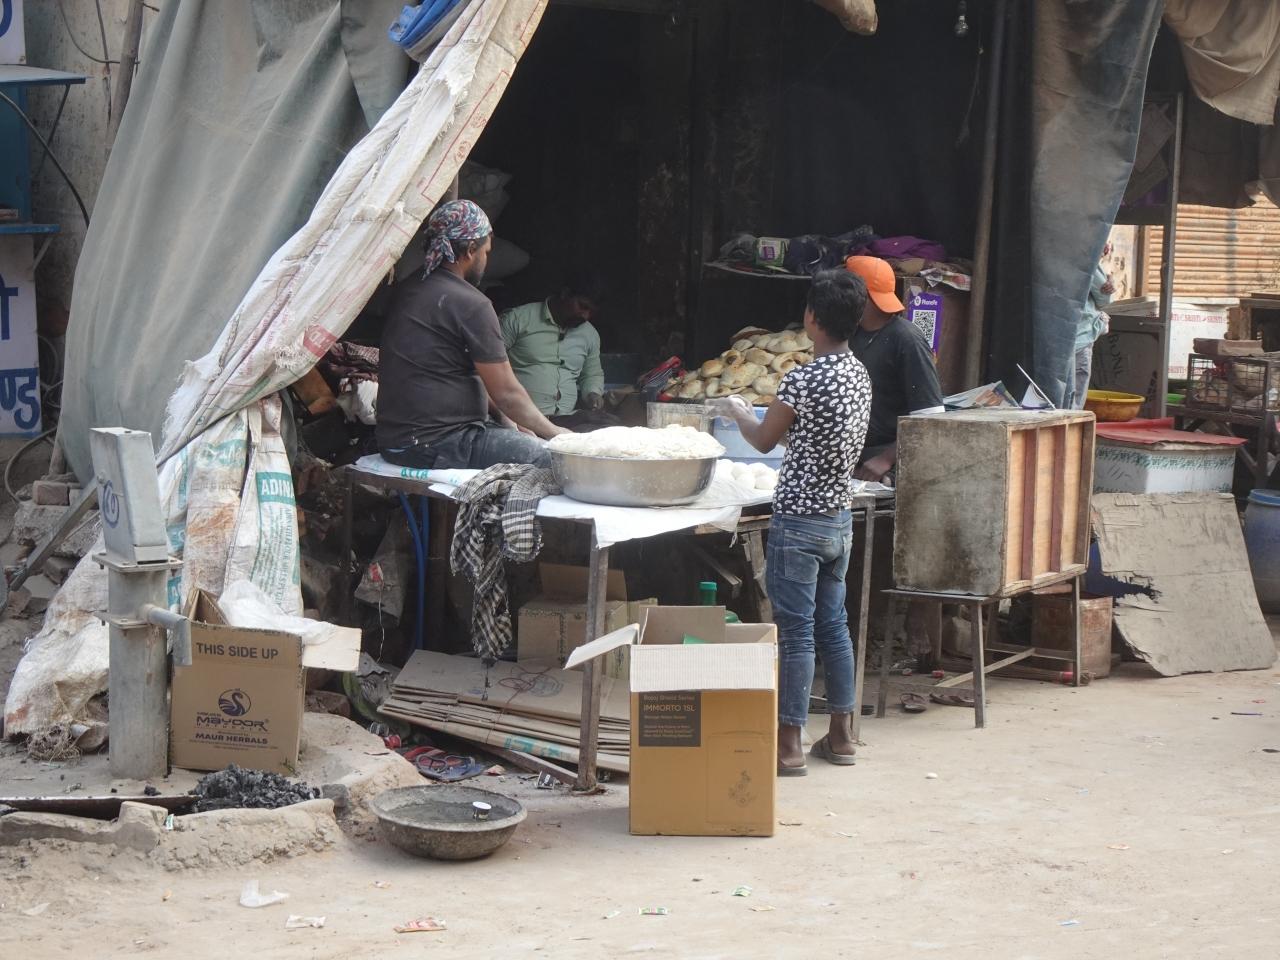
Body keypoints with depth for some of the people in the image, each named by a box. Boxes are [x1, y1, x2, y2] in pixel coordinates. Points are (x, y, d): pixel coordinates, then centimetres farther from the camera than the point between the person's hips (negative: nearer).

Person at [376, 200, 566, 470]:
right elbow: (506, 392, -10)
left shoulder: (409, 294, 15)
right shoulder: (471, 305, -13)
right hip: (437, 445, -10)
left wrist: (505, 419, 17)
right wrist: (553, 432, 4)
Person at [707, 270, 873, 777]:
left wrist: (736, 411, 14)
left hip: (799, 522, -8)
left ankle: (789, 744, 1)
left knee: (796, 632, -4)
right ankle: (841, 734, 21)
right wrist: (756, 414, 27)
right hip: (840, 519, 8)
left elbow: (764, 440, -6)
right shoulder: (860, 375, 6)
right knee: (833, 625, 15)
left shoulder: (805, 379, -20)